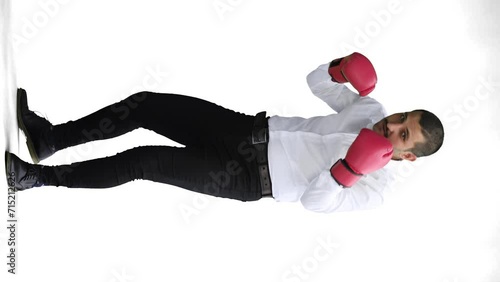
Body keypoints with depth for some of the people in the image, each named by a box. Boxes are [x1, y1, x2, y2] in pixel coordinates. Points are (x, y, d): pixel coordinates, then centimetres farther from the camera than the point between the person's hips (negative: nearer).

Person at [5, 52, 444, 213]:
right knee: (145, 104, -9)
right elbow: (316, 83, 15)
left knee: (143, 161, -20)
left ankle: (41, 177, -4)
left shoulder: (374, 186, -9)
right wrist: (338, 68, -7)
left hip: (251, 178, -6)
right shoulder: (372, 110, 8)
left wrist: (348, 169, -34)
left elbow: (314, 201, -19)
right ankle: (49, 138, 4)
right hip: (252, 129, 6)